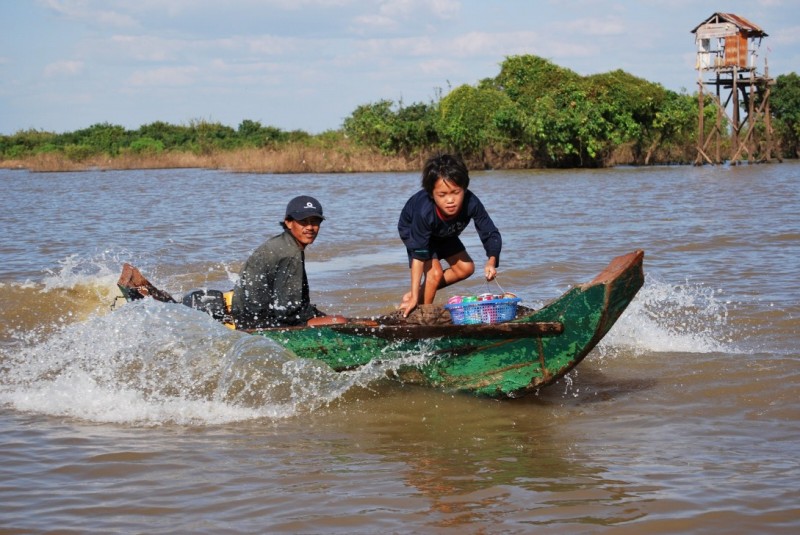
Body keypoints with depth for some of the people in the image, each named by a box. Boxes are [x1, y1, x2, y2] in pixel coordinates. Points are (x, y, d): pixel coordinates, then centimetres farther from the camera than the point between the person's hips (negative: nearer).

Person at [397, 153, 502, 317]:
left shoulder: (472, 203, -39)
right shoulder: (425, 212, -45)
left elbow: (490, 234, -30)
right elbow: (418, 254, -38)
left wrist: (492, 261, -52)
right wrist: (414, 297, -37)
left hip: (443, 233, 5)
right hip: (413, 230, -5)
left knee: (466, 268, 4)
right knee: (435, 272, -19)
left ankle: (420, 293, 13)